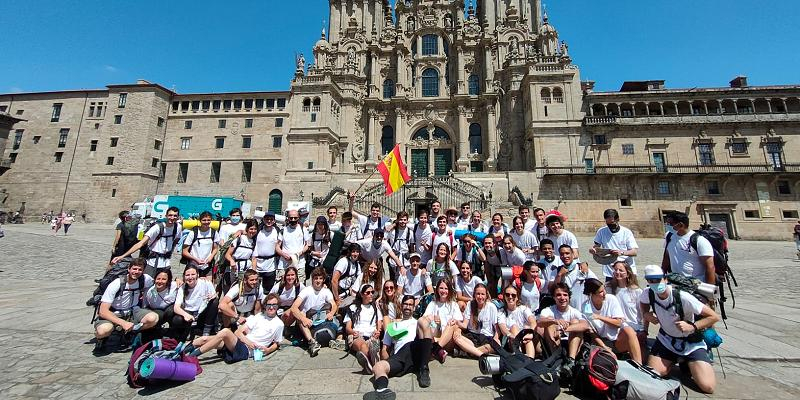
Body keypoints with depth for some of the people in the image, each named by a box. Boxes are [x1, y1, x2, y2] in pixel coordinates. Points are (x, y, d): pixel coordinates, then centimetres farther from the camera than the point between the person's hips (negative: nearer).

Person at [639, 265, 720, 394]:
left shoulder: (683, 297, -28)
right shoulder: (648, 293, -15)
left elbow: (714, 317, -18)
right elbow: (644, 304, 11)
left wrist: (692, 327, -29)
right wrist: (646, 314, -9)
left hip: (691, 343, -3)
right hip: (666, 340, 3)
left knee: (707, 387, -19)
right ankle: (675, 361, 23)